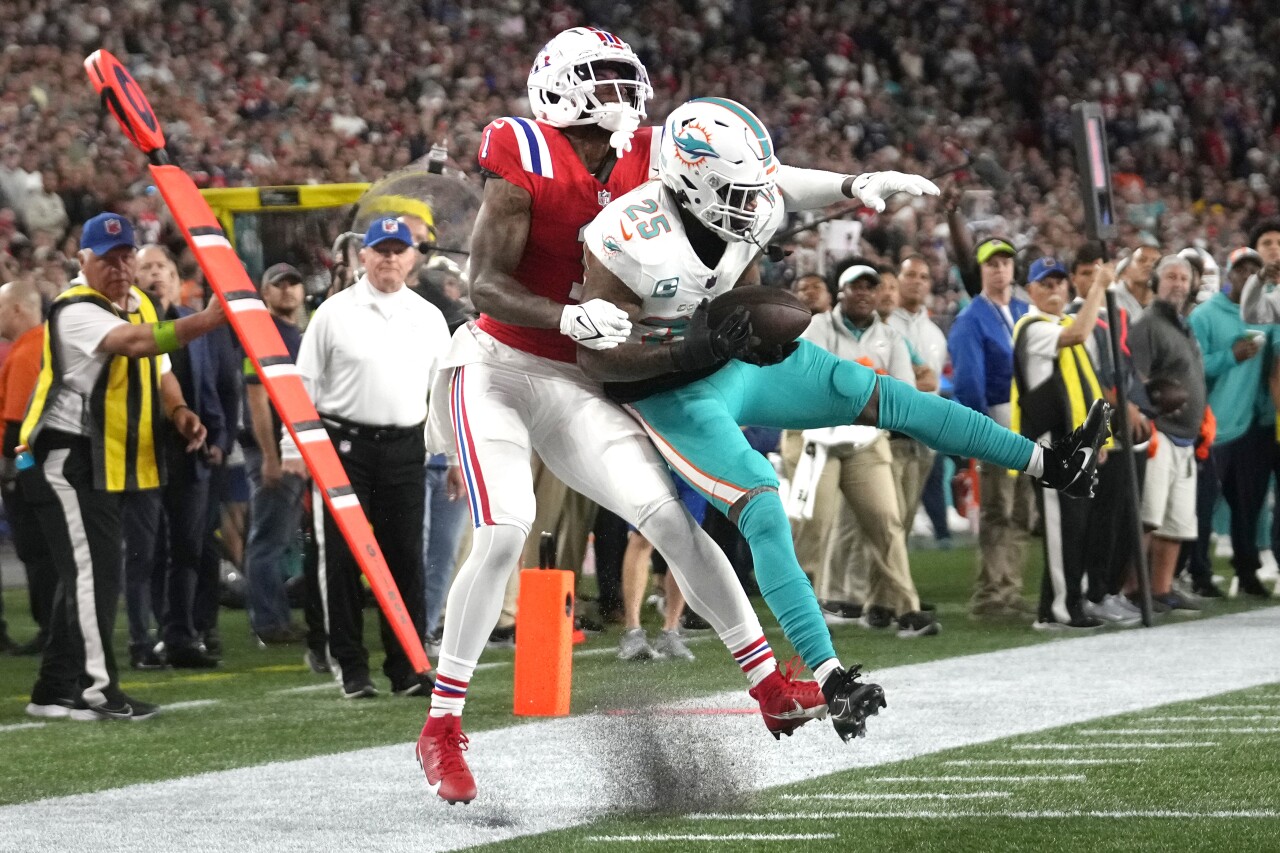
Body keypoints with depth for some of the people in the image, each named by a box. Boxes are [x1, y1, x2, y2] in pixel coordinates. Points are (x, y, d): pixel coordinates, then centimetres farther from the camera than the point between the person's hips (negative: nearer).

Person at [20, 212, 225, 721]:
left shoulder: (140, 305, 11)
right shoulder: (77, 311, -19)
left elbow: (157, 369, 21)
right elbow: (134, 343, -37)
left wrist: (178, 411, -1)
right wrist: (205, 321, -48)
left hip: (106, 463, 10)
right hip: (64, 457, -10)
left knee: (94, 574, 12)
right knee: (92, 569, -13)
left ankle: (56, 692, 19)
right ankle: (95, 688, -12)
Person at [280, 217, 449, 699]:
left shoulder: (429, 319, 11)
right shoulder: (335, 313, 2)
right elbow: (304, 383, 2)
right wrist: (293, 448, -3)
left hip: (405, 448, 2)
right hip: (346, 445, -2)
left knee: (405, 557, 3)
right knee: (344, 556, -1)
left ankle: (406, 667, 8)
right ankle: (350, 667, 6)